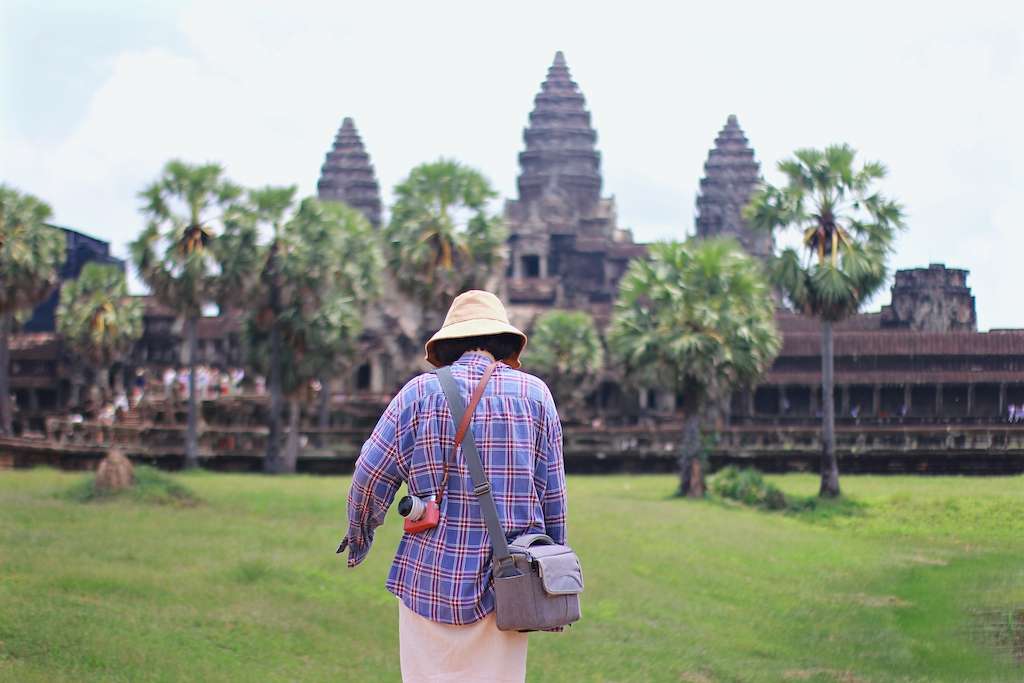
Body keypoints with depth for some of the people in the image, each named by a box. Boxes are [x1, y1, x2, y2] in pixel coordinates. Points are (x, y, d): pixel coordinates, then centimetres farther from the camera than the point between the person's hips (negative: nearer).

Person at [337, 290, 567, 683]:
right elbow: (552, 495, 6)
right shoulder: (534, 393, 5)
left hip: (431, 579, -1)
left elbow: (371, 475, 0)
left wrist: (360, 535, 18)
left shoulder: (421, 392, 2)